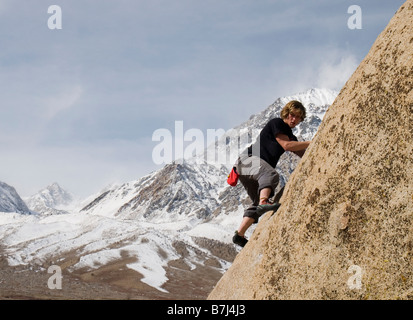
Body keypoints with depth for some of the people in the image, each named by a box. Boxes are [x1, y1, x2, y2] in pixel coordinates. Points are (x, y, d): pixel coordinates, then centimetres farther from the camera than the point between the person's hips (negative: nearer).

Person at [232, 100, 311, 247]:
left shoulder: (290, 136, 24)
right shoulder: (276, 123, -3)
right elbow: (286, 145, -15)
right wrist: (311, 143, -14)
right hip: (249, 159, -10)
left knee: (258, 204, 7)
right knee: (271, 174, -39)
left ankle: (239, 235, 6)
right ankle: (263, 202, -62)